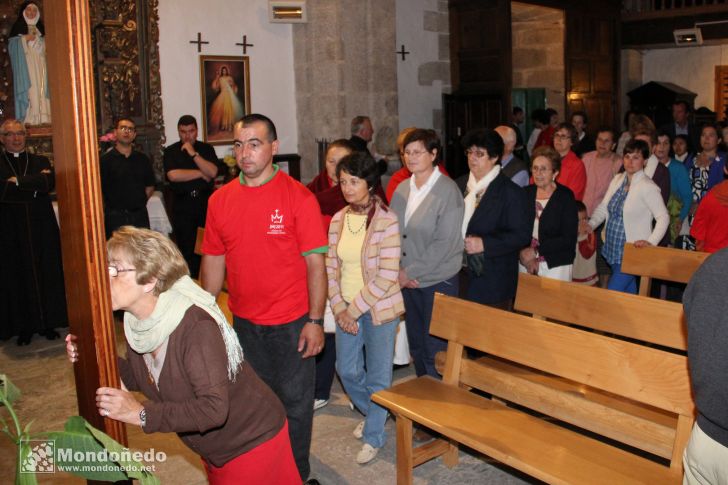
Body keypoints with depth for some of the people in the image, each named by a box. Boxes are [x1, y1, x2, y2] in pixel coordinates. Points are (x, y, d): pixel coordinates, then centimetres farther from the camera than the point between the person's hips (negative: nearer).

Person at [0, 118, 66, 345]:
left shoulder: (40, 161, 11)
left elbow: (49, 183, -8)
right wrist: (33, 186, -11)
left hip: (41, 228, 1)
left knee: (47, 274, 4)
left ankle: (48, 323, 15)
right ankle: (24, 327, 13)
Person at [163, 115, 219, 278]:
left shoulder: (206, 149, 8)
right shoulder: (171, 151, 5)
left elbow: (212, 172, -7)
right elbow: (173, 175, -12)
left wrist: (193, 153, -11)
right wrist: (201, 174, -7)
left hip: (205, 202, 1)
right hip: (182, 205, -1)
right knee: (186, 248, 1)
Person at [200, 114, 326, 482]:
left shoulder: (298, 197, -12)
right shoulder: (220, 200, 1)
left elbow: (315, 262, -12)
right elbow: (213, 261, 7)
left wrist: (315, 320, -14)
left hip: (291, 323, -4)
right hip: (243, 323, 4)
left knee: (294, 402, 10)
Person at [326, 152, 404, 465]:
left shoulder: (387, 221, -17)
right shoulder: (338, 220, 1)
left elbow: (387, 278, -19)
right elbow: (331, 268, 4)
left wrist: (354, 310, -16)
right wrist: (339, 309, -6)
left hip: (378, 309, -5)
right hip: (346, 310, 6)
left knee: (378, 376, 8)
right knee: (347, 370, 17)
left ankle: (374, 436, 30)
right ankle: (372, 413, 45)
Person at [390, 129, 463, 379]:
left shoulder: (448, 190, -11)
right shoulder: (402, 189, 6)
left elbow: (446, 243, -16)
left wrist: (410, 272, -14)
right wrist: (399, 270, -5)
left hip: (438, 282, -6)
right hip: (408, 282, 6)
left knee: (435, 351, 0)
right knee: (416, 347, 16)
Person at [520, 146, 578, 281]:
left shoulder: (566, 196, -5)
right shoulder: (526, 193, 6)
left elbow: (569, 239, -10)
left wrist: (536, 251, -15)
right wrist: (524, 255, -12)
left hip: (556, 266, -3)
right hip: (526, 264, 3)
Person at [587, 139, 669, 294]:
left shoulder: (648, 187, -13)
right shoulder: (617, 179, 8)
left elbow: (663, 217, -13)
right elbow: (603, 207, 12)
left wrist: (651, 242, -23)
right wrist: (591, 224, -4)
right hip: (613, 249, 7)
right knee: (628, 294, 15)